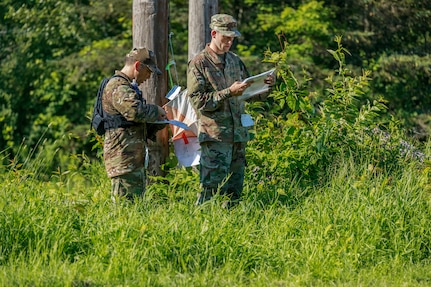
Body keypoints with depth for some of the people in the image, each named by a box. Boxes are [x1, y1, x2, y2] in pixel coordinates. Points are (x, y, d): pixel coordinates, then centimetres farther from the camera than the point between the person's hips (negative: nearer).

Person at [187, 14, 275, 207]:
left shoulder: (235, 61, 15)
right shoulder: (199, 64, -4)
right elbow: (197, 101, -12)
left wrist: (264, 85, 1)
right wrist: (229, 92, -20)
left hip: (239, 133, 7)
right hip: (215, 136, -7)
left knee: (234, 189, 9)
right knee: (212, 187, -11)